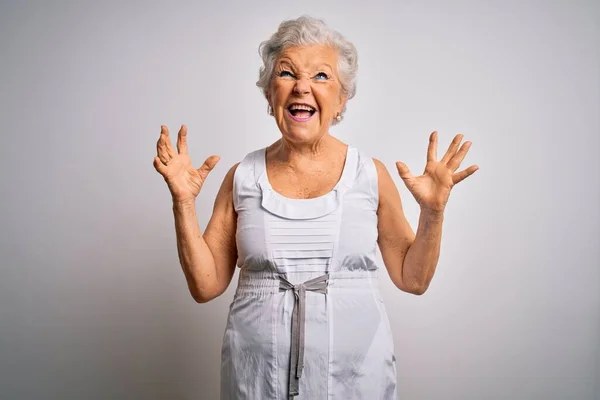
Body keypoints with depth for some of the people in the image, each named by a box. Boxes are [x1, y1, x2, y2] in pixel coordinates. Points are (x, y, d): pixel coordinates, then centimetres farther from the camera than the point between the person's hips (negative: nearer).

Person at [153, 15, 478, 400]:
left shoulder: (371, 174, -3)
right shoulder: (243, 177, -1)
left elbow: (413, 279, 2)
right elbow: (206, 285, -1)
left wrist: (433, 211, -11)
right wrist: (184, 203, -10)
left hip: (356, 369, 0)